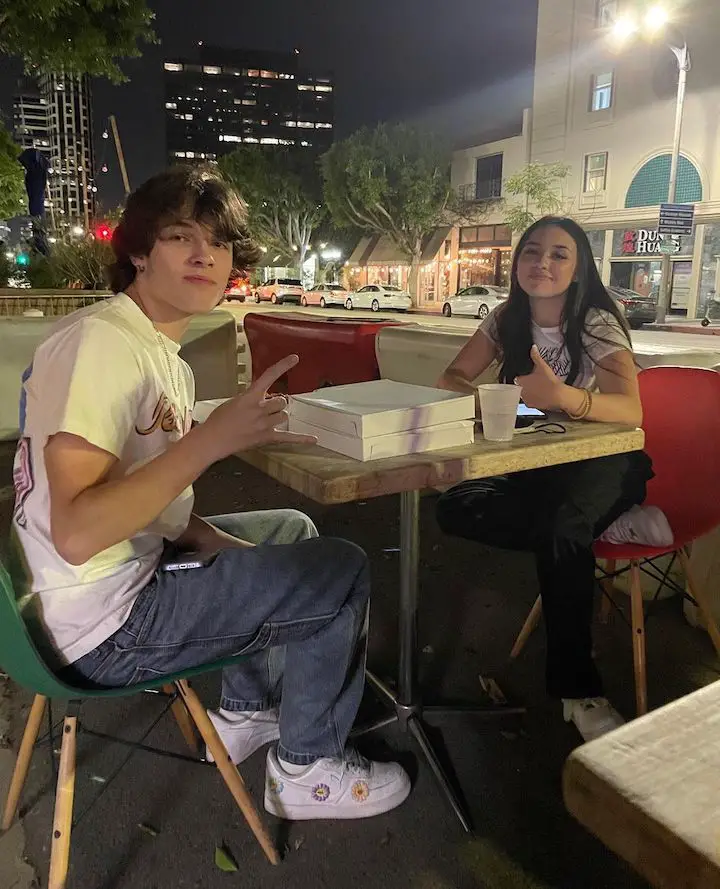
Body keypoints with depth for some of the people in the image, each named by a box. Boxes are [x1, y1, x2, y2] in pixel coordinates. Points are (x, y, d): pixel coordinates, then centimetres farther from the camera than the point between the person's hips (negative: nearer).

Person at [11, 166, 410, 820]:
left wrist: (211, 538, -1)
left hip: (136, 564, 10)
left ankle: (244, 713, 29)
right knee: (343, 572, -8)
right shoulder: (101, 341, -21)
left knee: (295, 530, 23)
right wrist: (213, 438, -32)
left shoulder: (157, 349, 9)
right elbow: (77, 533, -30)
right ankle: (308, 770, 13)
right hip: (108, 625, -10)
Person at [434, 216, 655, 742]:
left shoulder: (597, 323, -15)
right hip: (537, 464, 5)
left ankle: (577, 688, -22)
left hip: (603, 463, -5)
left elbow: (632, 411, -29)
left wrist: (563, 396, -50)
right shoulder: (507, 320, 0)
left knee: (561, 526, -37)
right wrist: (481, 399, -25)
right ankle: (605, 527, -13)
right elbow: (452, 378, -1)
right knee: (456, 510, -20)